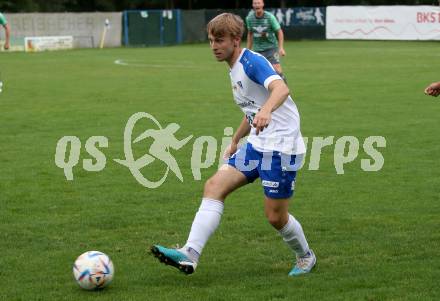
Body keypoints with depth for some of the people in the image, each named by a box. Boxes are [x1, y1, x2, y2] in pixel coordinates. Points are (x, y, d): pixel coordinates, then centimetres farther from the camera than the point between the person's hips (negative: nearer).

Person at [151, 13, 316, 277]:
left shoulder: (252, 61, -15)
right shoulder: (235, 69, 14)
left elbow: (281, 88, -34)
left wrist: (266, 111, -53)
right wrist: (235, 141, 34)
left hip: (282, 146, -9)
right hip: (257, 145, 9)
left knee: (276, 216, -2)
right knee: (214, 186, -7)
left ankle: (306, 257, 27)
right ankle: (190, 254, -15)